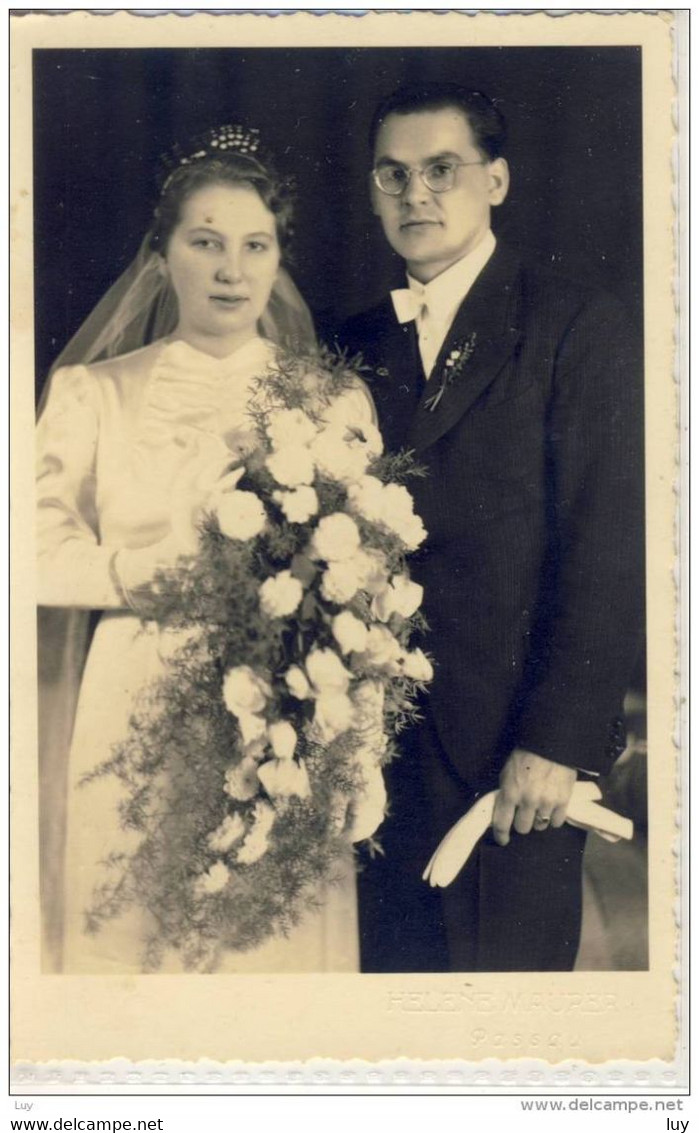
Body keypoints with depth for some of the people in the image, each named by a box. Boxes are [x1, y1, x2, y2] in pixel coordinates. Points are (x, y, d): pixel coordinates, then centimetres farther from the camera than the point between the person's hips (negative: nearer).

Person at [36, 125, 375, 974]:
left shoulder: (332, 397, 9)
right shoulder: (94, 393, 8)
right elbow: (42, 550, 0)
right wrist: (137, 572, -15)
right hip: (135, 719, 0)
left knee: (279, 933, 0)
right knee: (130, 933, 2)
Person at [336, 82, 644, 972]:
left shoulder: (578, 329, -3)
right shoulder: (355, 347, 12)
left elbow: (607, 556, -9)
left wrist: (556, 741, -14)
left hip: (519, 760, -4)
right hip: (383, 752, 5)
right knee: (393, 961, 11)